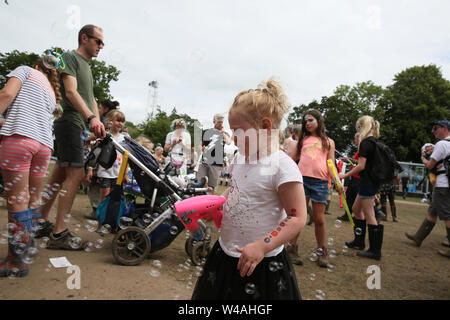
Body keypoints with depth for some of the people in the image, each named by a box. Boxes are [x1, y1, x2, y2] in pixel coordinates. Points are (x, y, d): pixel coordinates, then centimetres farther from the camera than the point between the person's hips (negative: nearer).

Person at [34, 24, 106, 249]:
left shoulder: (86, 66, 26)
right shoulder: (70, 57, -2)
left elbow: (90, 98, 22)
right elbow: (70, 91, -17)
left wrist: (98, 124, 9)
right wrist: (91, 117, -30)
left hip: (78, 124, 9)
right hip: (69, 122, -9)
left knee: (60, 175, 10)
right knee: (75, 174, -15)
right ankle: (58, 234, -13)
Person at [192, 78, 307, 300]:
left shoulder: (282, 166, -19)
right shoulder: (240, 158, 3)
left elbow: (297, 218, -20)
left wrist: (261, 246, -28)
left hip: (261, 264, -7)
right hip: (225, 254, 7)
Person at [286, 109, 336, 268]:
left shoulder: (328, 142, 14)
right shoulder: (303, 139, 15)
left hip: (320, 182, 0)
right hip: (302, 179, 1)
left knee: (319, 219, 3)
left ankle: (321, 252, 18)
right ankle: (292, 248, 11)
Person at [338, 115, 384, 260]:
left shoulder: (365, 142, -15)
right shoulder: (374, 142, 13)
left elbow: (361, 166, -18)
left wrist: (345, 175, -9)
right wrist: (353, 160, 21)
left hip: (367, 182, -10)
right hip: (372, 182, 10)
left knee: (369, 215, -4)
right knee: (356, 209, 20)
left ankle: (375, 251, 4)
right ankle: (359, 241, 31)